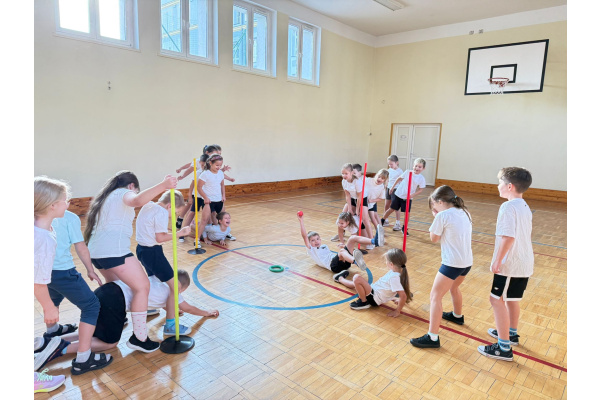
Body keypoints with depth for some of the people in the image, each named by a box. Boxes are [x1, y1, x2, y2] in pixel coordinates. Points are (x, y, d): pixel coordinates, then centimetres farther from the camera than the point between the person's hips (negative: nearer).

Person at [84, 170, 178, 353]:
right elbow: (138, 200, -26)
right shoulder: (124, 193, 1)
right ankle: (139, 338, -5)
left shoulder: (105, 196, 28)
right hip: (114, 251, -10)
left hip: (95, 251, 10)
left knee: (115, 287, 29)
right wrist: (163, 185, -38)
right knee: (142, 287, -6)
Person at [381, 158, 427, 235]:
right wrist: (392, 187, 9)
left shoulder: (421, 178, -7)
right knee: (391, 209, 9)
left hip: (408, 198, 0)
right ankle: (382, 221, 25)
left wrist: (413, 194, -18)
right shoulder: (407, 172, -6)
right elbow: (399, 178, 6)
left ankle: (404, 228, 17)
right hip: (398, 194, 0)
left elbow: (421, 189, -3)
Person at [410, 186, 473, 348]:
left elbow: (434, 238, -3)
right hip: (467, 261, 9)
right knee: (453, 287, 33)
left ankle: (432, 337, -5)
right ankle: (457, 316, 55)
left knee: (435, 297, -4)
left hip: (452, 263, -9)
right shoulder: (464, 213, 9)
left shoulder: (442, 215, -12)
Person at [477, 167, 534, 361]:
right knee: (511, 299, 23)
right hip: (524, 263, 10)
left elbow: (508, 237, -27)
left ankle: (504, 348, 4)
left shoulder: (508, 207, -19)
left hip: (510, 265, -10)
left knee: (497, 300, -2)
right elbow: (522, 235, 16)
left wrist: (497, 260, -20)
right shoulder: (525, 207, 10)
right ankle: (512, 333, 41)